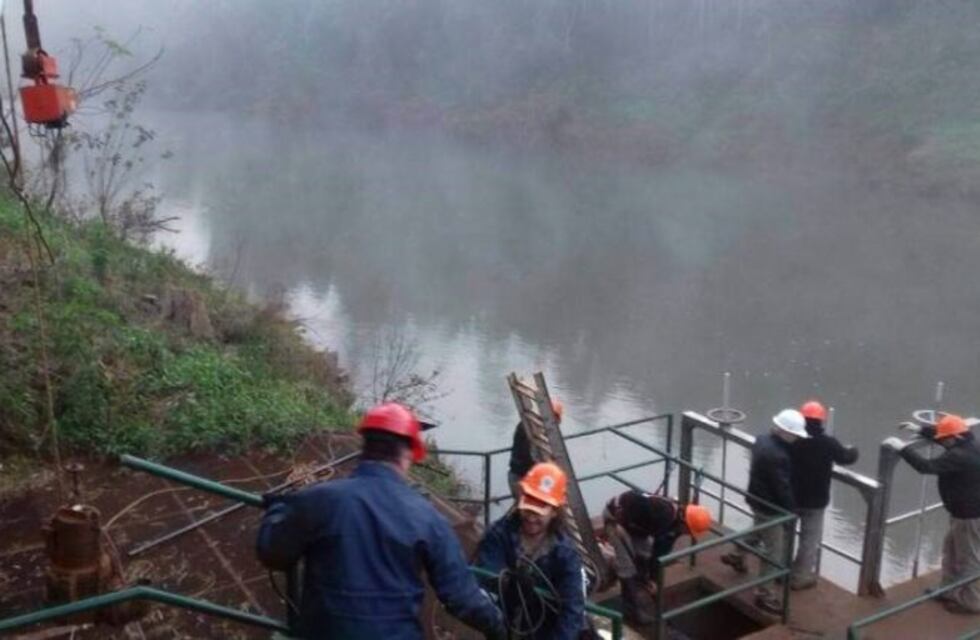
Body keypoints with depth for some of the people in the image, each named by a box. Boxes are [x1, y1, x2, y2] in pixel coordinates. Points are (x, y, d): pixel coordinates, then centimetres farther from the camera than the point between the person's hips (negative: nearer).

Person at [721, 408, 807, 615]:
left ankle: (737, 556, 56)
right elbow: (782, 488, -26)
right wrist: (791, 510, -12)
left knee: (758, 532, 34)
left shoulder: (763, 440, -3)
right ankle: (764, 594, 12)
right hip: (770, 506, -10)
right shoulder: (777, 456, -34)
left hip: (757, 498, 10)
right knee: (773, 551, 3)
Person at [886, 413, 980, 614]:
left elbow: (927, 466, -35)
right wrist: (920, 430, 13)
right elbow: (940, 435, 20)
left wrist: (902, 447, -29)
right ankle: (949, 591, 36)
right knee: (951, 550, 22)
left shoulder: (960, 456, -31)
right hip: (963, 512, 11)